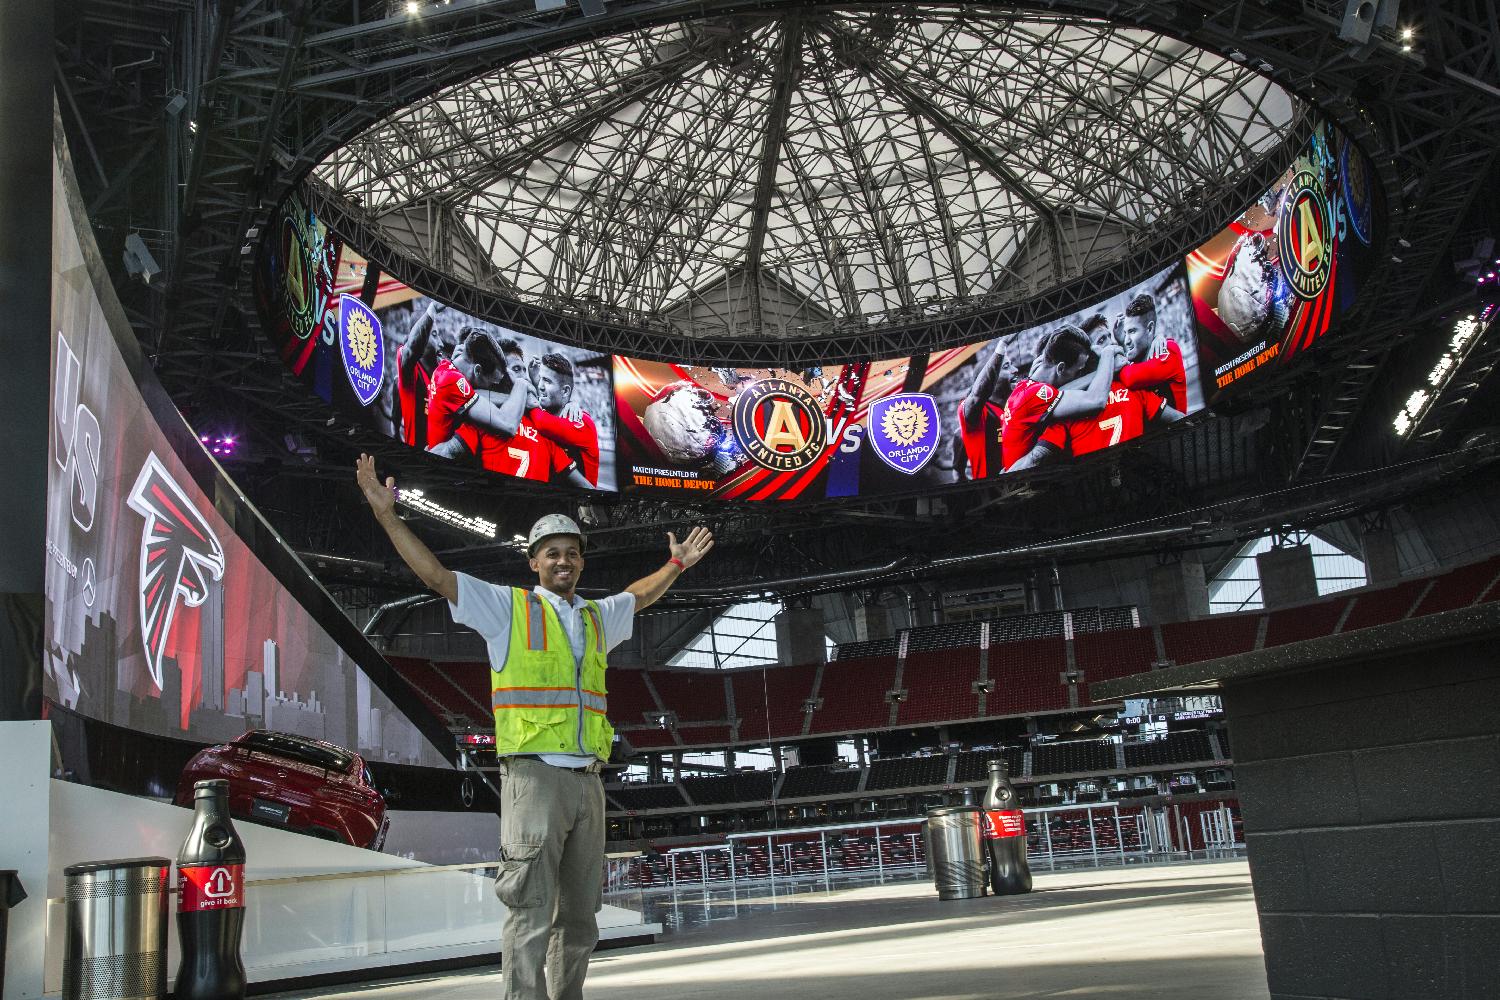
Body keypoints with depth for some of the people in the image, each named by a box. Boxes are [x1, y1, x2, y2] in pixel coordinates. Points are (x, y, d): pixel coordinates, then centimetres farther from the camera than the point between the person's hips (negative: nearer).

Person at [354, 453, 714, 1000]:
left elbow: (638, 596, 40)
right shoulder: (508, 607, 3)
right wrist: (387, 516, -9)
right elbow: (435, 573, -2)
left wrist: (677, 564, 38)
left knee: (579, 917, 13)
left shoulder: (596, 618, 19)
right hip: (533, 775, -6)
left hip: (587, 781, 6)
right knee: (530, 913, -10)